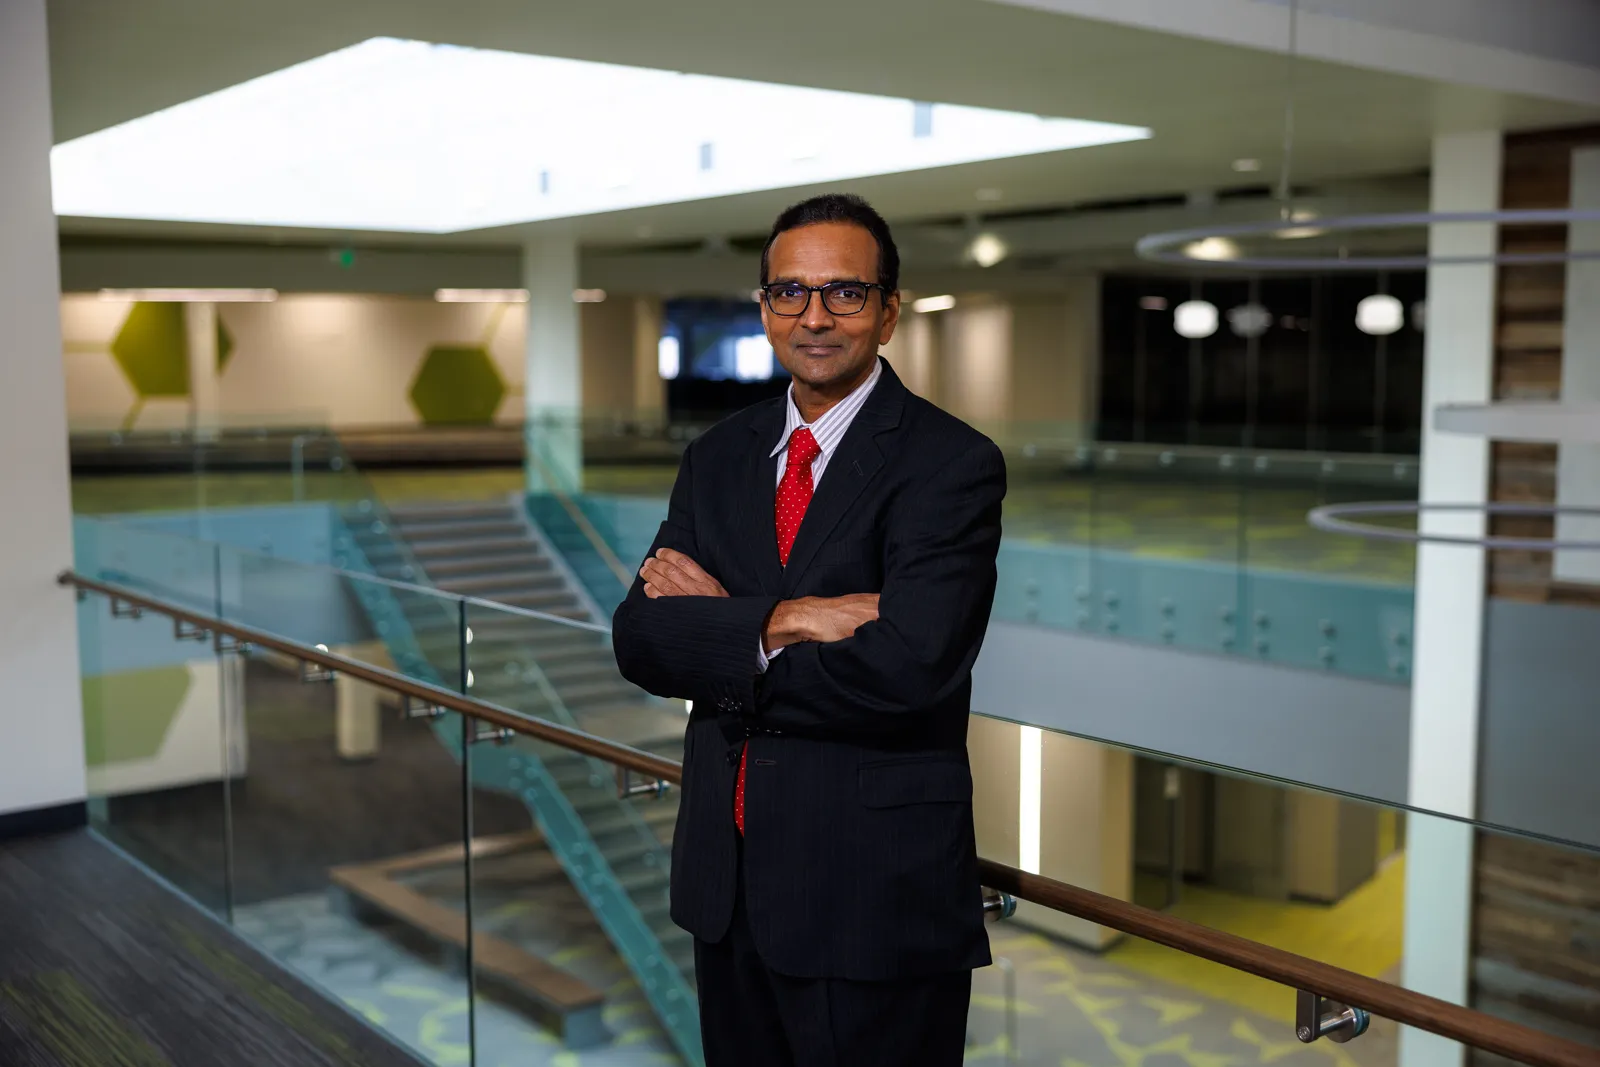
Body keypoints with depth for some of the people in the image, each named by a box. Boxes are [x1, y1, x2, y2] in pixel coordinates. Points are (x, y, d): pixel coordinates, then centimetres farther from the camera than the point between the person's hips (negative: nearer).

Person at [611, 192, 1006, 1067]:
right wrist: (773, 623, -21)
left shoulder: (952, 463, -12)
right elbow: (639, 635, -3)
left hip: (875, 895, -5)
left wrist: (715, 637, -13)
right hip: (725, 881, 6)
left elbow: (907, 667, -24)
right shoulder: (718, 456, 7)